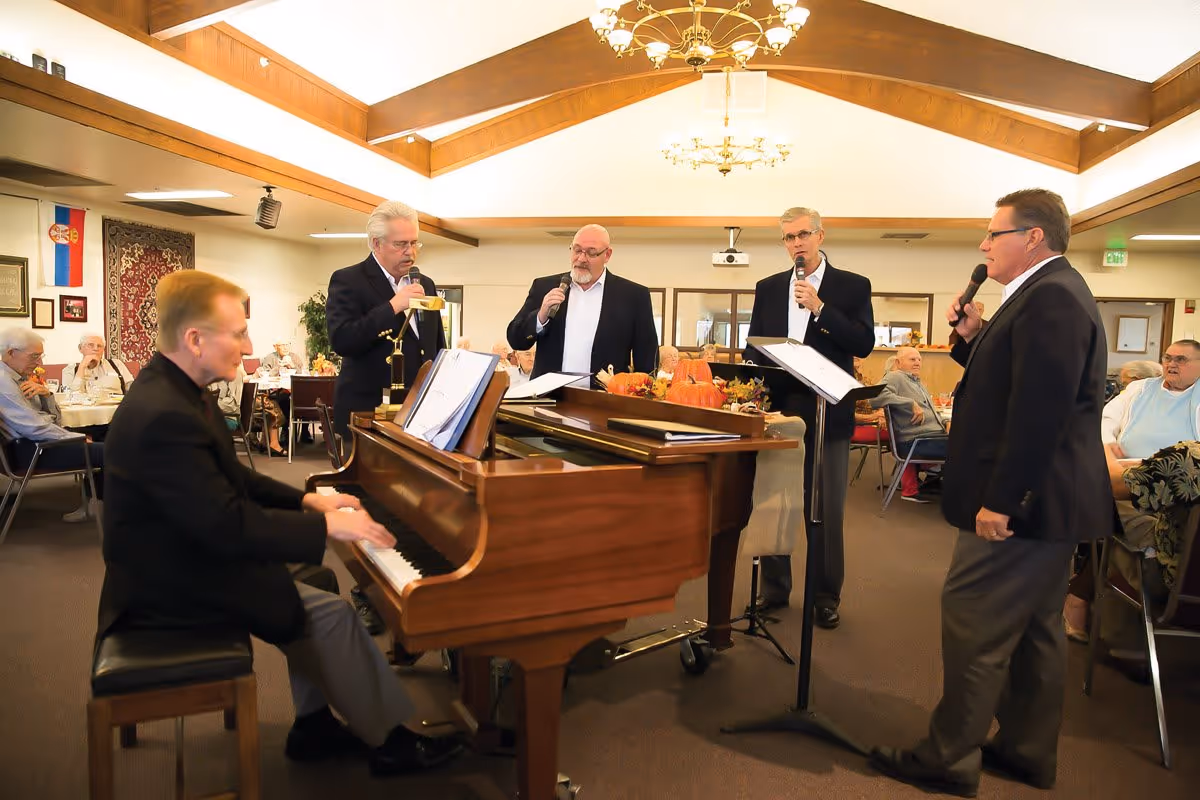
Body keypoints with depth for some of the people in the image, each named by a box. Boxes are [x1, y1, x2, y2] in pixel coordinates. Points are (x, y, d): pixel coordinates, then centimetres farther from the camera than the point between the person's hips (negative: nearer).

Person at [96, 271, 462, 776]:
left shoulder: (172, 390, 3)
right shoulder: (164, 417, -30)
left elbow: (230, 479, 11)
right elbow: (228, 525, -31)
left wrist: (306, 501, 2)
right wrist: (328, 526, -24)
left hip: (187, 557, 10)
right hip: (177, 588, -10)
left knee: (314, 584, 13)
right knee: (330, 613, -8)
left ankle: (313, 726, 21)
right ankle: (389, 741, 10)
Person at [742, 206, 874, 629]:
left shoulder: (853, 286, 1)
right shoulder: (768, 288, 11)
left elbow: (864, 344, -10)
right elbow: (753, 345, 11)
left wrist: (819, 308, -18)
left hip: (826, 414, -3)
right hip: (776, 409, 3)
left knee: (826, 510, 4)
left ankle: (826, 596, 18)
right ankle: (774, 588, 24)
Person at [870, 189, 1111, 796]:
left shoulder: (1050, 297, -18)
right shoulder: (1054, 293, 16)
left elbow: (1039, 410, -27)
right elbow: (1010, 382, 19)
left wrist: (1000, 499, -26)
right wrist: (975, 339, 5)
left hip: (1020, 502, -11)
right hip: (1048, 498, 11)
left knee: (974, 629, -1)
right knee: (1034, 629, 19)